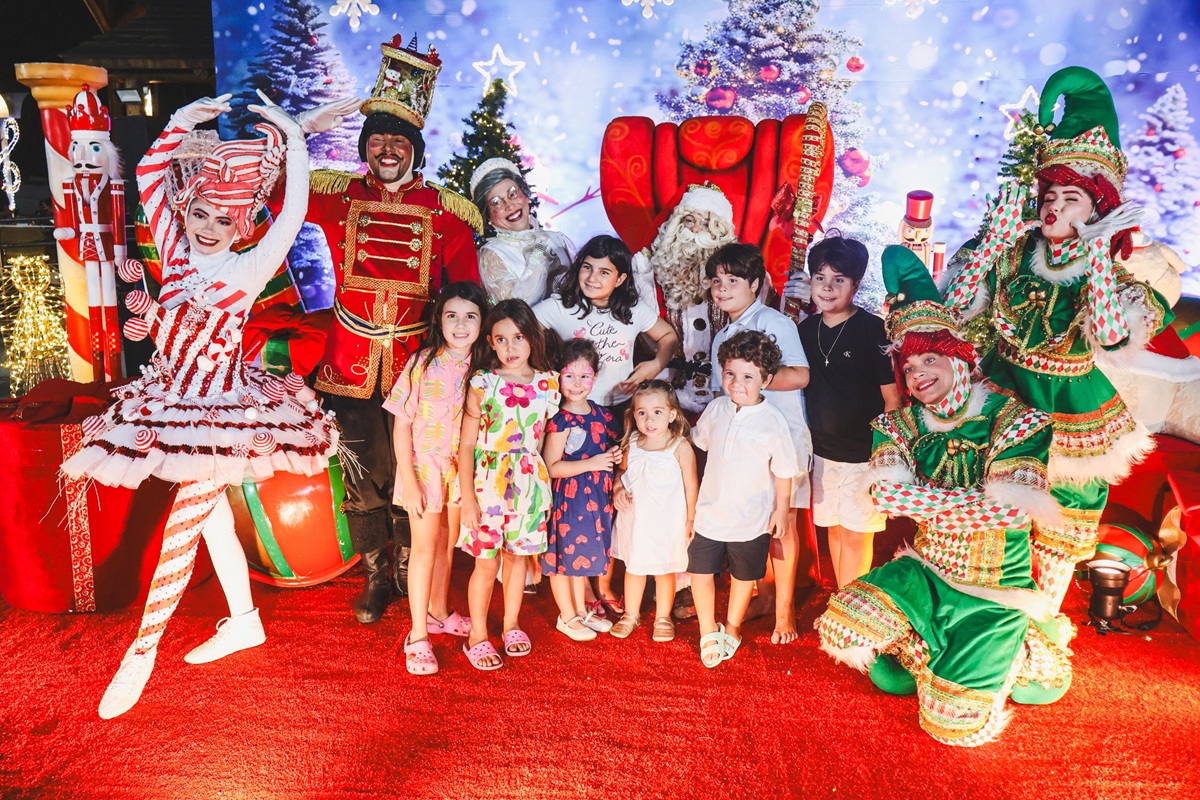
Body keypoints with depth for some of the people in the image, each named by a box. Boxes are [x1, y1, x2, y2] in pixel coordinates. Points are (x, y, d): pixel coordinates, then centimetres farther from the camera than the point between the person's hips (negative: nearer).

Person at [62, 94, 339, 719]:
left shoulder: (248, 270, -14)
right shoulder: (175, 251, 0)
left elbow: (293, 215, -22)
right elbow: (150, 174, 3)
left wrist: (293, 143, -17)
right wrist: (184, 121, -3)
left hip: (221, 412, -6)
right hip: (174, 405, 6)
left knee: (182, 525, 0)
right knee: (211, 515, 16)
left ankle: (142, 652, 14)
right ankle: (244, 620, 33)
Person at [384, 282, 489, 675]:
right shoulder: (422, 364, -15)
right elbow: (402, 425, -13)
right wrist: (409, 481, -16)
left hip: (461, 467, 4)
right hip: (424, 466, -4)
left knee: (447, 544, 19)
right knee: (426, 547, 1)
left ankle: (438, 612, 39)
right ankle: (418, 636, 12)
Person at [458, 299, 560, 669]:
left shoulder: (547, 384, 0)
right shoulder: (482, 384, -8)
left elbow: (549, 438, 9)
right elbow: (466, 446, -7)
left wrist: (544, 486, 8)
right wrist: (468, 497, -11)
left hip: (531, 482, 3)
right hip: (489, 481, -3)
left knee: (518, 555, 15)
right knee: (487, 562, 2)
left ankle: (511, 624, 34)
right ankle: (478, 636, 21)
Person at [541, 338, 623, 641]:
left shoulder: (601, 414, 4)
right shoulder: (560, 420, -17)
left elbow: (614, 444, 21)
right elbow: (551, 467, -21)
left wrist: (615, 455, -2)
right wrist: (592, 463, -25)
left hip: (596, 497, 7)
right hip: (567, 497, -7)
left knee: (583, 552, 21)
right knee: (564, 554, 8)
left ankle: (581, 609, 37)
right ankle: (567, 616, 24)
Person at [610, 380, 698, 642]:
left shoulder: (681, 447, -15)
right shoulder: (632, 445, -3)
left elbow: (691, 485, -7)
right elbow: (622, 473, 12)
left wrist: (691, 519, -4)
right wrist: (618, 490, -8)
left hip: (667, 522, -3)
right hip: (634, 519, 4)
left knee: (664, 569, 13)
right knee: (633, 567, 17)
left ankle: (663, 618, 33)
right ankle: (631, 614, 36)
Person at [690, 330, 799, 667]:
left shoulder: (772, 421, -17)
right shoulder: (716, 409, -7)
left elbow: (784, 471, -7)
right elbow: (698, 443, 11)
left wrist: (781, 509, -2)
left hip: (751, 519, -2)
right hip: (710, 511, 3)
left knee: (744, 575, 17)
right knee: (701, 571, 4)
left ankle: (732, 627, 41)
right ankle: (708, 632, 26)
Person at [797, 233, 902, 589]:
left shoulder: (872, 329, -13)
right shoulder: (806, 329, 3)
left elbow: (892, 397, -11)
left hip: (863, 452, -5)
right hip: (823, 450, 6)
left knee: (856, 534, 2)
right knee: (834, 529, 17)